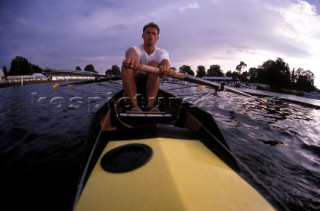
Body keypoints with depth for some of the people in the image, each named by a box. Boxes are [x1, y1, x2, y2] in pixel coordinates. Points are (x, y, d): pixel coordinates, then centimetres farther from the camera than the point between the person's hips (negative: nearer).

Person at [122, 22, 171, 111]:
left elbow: (165, 60, -27)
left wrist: (166, 65, -53)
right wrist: (131, 56, -59)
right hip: (133, 85, 0)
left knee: (154, 63, -25)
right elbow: (132, 51, -32)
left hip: (153, 85, 1)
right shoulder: (136, 49, -4)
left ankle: (150, 105, -35)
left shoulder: (161, 52, 0)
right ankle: (134, 105, -34)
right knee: (127, 63, -27)